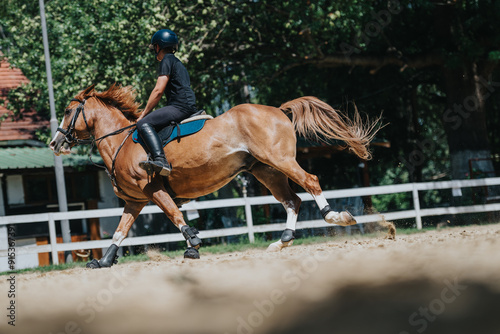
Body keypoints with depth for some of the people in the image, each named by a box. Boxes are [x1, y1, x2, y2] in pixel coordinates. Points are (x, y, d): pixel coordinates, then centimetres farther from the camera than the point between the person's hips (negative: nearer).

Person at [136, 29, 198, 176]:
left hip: (180, 107, -10)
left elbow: (158, 91, -11)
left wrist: (144, 114, -3)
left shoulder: (167, 60, -2)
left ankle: (160, 160, -44)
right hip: (187, 107, 10)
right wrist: (148, 113, 31)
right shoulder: (177, 62, 28)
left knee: (144, 124, -24)